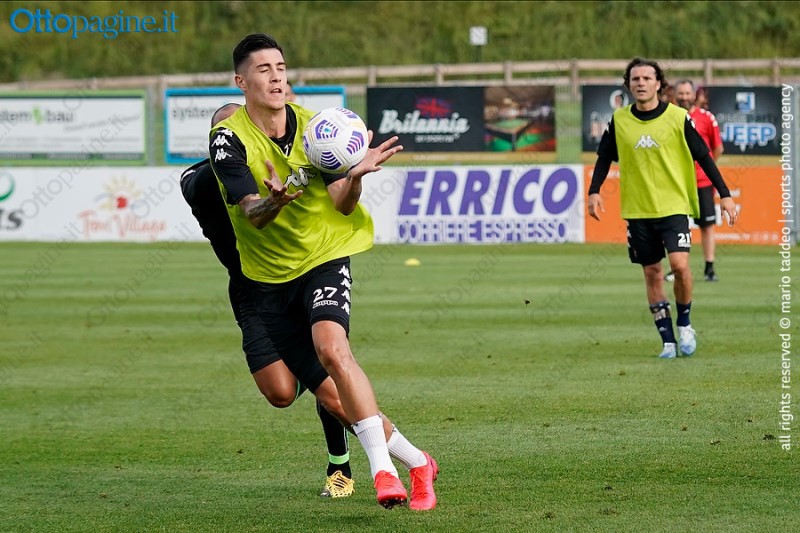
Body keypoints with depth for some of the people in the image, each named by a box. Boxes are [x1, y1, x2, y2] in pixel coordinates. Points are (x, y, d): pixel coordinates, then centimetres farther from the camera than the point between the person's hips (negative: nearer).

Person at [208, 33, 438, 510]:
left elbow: (343, 205, -6)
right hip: (269, 271, 1)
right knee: (327, 387, 1)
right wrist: (274, 201, -44)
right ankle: (416, 462, 16)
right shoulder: (229, 138, -12)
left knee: (332, 349, -28)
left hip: (325, 256, -1)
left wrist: (355, 176, -28)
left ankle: (383, 469, -28)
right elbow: (253, 215, -21)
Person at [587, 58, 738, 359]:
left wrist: (724, 194, -2)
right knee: (652, 274, 3)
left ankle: (684, 324, 5)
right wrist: (595, 191, 1)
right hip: (637, 210, 3)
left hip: (673, 206, -3)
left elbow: (703, 156, 1)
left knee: (679, 264, -19)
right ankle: (668, 341, 10)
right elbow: (604, 158, 14)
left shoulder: (678, 118, -4)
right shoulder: (619, 120, 2)